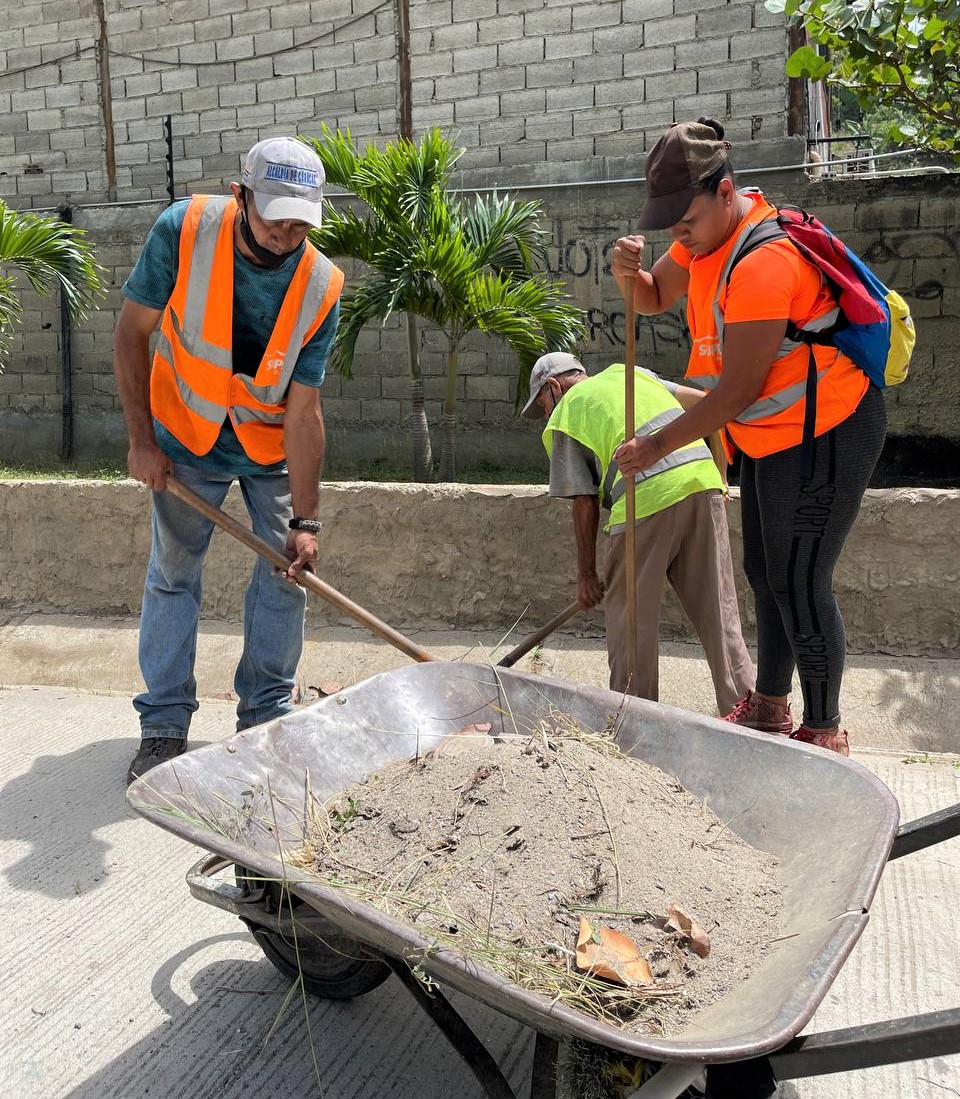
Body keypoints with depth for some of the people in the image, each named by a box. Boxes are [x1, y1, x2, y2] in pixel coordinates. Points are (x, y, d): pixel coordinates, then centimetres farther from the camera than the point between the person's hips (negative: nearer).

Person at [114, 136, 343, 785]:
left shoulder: (322, 286, -22)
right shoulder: (184, 231, -23)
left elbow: (304, 409, -21)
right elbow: (133, 331, -11)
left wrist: (305, 520, -24)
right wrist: (141, 438, -13)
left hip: (274, 447, 1)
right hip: (187, 440, 0)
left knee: (285, 575, -1)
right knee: (173, 575, 3)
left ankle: (266, 718, 14)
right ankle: (164, 726, 14)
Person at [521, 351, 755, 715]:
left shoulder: (563, 420, 12)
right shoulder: (626, 372, 27)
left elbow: (585, 504, 6)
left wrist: (586, 574, 14)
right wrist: (719, 470, 32)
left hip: (647, 496, -5)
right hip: (704, 481, 6)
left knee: (630, 613, 8)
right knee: (717, 609, 11)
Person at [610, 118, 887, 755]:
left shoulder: (763, 259, -27)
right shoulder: (709, 231, 4)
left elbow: (737, 392, -26)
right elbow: (654, 299, 15)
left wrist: (658, 445, -17)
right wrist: (627, 273, -9)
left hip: (823, 434, -10)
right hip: (773, 435, 10)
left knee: (800, 585, -4)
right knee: (766, 574, 16)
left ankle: (824, 732, 13)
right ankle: (769, 708, 32)